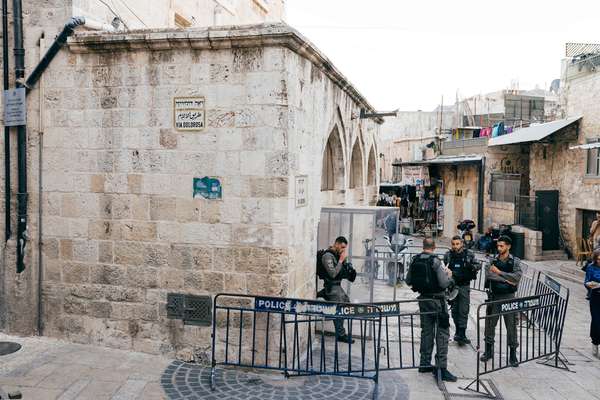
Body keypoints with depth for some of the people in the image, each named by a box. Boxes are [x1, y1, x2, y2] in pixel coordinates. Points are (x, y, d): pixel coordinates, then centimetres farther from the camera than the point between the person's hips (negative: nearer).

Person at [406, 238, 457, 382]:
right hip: (437, 300, -6)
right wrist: (449, 275, 2)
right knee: (442, 333, 0)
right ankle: (441, 367, -2)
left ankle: (424, 363, 21)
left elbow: (408, 281, 8)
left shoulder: (415, 261, 1)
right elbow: (444, 283, -17)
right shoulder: (435, 262, -16)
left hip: (423, 299, 6)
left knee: (426, 331, 15)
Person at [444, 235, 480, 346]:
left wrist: (472, 266, -14)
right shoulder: (448, 255, 3)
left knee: (464, 311, -7)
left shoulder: (469, 254, -1)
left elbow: (478, 265, 6)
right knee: (454, 310, 10)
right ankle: (459, 332, 24)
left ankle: (462, 334, -5)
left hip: (464, 287, -2)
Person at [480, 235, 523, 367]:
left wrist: (499, 272, -15)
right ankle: (489, 350, 23)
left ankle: (513, 354, 12)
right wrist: (507, 280, -16)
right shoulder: (492, 260, 4)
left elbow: (517, 276, -15)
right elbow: (489, 275, -12)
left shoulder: (515, 261, 0)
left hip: (509, 297, -2)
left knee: (511, 325, 1)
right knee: (490, 323, 8)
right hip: (494, 296, 2)